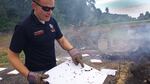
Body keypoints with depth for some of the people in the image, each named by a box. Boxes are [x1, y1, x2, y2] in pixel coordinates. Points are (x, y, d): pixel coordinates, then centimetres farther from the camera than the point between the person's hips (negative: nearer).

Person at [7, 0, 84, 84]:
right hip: (37, 74, -6)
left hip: (54, 69, 6)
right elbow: (12, 56, -13)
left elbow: (61, 39, 8)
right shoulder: (23, 27, -18)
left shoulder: (52, 21, -2)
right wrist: (28, 74, -25)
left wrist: (72, 50, -12)